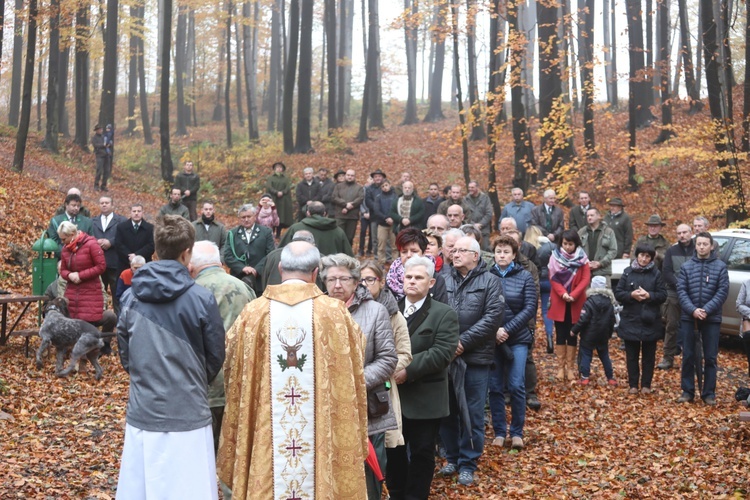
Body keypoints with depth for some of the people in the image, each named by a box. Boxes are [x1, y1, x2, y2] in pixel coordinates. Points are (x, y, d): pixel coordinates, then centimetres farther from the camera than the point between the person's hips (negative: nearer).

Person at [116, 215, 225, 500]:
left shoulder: (130, 297, 0)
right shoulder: (201, 299, -10)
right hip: (187, 415, -4)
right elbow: (216, 357, 1)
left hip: (141, 414, 4)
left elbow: (124, 354, 9)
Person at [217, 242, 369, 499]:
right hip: (323, 436, -1)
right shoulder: (335, 312, -6)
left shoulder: (253, 313, -4)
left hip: (265, 436, 1)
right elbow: (353, 375, 3)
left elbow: (232, 374, 6)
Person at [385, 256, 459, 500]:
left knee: (421, 453, 6)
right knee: (394, 450, 13)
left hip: (424, 399, -4)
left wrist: (408, 370, -22)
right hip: (392, 394, 4)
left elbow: (442, 353, -16)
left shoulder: (444, 314, -4)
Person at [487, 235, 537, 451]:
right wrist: (493, 331, -14)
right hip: (491, 339, 0)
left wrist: (507, 330, -12)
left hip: (517, 339, 0)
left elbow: (530, 309, -4)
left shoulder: (524, 277, 0)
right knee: (495, 388, 5)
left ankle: (517, 433, 12)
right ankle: (499, 432, 17)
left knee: (516, 386, -2)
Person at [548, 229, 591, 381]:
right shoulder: (555, 257, -2)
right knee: (560, 335, 5)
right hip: (558, 302, 0)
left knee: (572, 335, 6)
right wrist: (563, 294, -20)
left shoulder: (582, 258, -1)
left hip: (576, 303, 0)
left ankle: (570, 367, 13)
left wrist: (573, 295, -18)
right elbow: (553, 278, -6)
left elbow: (586, 279, -7)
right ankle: (561, 367, 12)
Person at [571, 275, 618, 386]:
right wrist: (609, 334, 23)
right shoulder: (609, 303, 4)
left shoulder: (589, 303, -16)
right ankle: (611, 378, 17)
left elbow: (583, 320, -20)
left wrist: (574, 330, -8)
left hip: (589, 336, -5)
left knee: (586, 355, 3)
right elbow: (612, 321, 12)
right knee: (604, 356, 14)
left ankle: (585, 377, -1)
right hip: (603, 336, 5)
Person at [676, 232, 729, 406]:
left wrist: (707, 310, -15)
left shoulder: (720, 266, 1)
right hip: (689, 317, 1)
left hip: (712, 318, -1)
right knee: (688, 356, 6)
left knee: (710, 357, 4)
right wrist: (692, 310, -15)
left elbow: (723, 291, -5)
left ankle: (709, 393, 11)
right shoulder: (686, 266, 5)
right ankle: (687, 391, 15)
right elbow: (681, 290, -1)